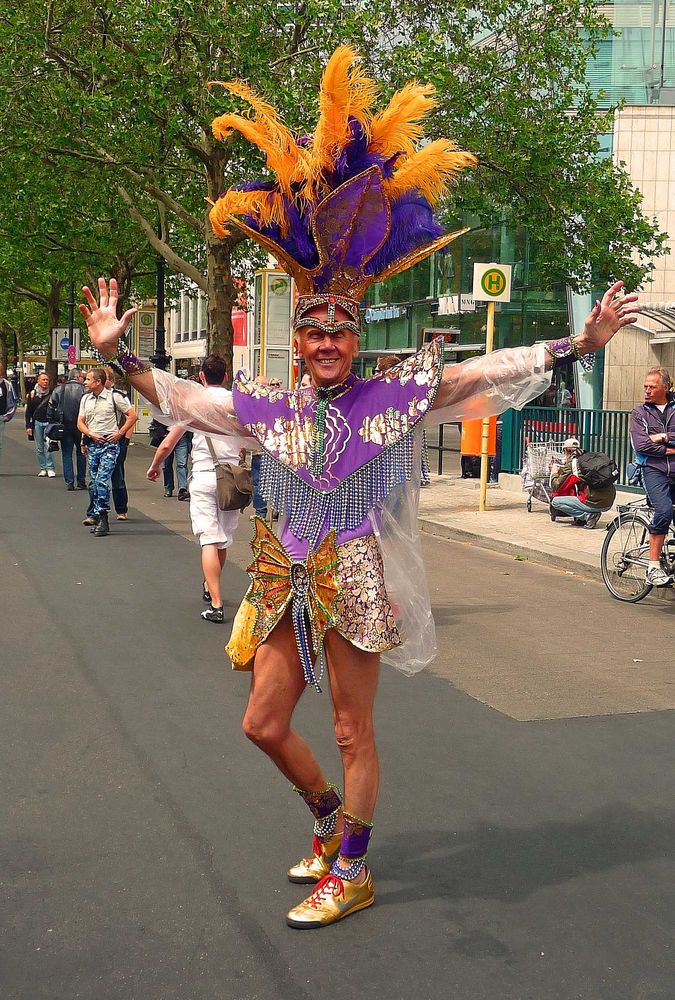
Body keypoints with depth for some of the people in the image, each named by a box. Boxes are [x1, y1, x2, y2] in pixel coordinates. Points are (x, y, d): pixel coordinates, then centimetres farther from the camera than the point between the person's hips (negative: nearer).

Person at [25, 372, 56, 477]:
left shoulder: (52, 393, 2)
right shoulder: (33, 394, 6)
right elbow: (28, 411, 9)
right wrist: (28, 425, 1)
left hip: (49, 422, -2)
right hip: (37, 422, 2)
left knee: (48, 446, -11)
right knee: (39, 448, 4)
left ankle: (50, 468, -3)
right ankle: (43, 468, 12)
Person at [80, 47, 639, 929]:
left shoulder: (396, 399, -7)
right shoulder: (271, 410, 3)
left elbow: (487, 373, -9)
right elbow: (184, 400, 11)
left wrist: (581, 343, -14)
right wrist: (118, 353, 8)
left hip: (360, 589, -5)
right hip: (290, 590, 5)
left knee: (353, 734, 4)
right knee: (266, 724, 11)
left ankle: (351, 874, 20)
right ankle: (330, 818, 37)